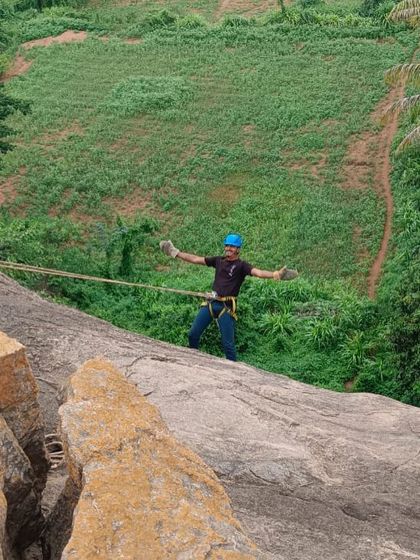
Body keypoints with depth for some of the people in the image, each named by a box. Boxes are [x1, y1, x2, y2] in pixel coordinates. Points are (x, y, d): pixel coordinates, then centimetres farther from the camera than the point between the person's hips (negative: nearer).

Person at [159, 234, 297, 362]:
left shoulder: (241, 265, -3)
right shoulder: (218, 261, 11)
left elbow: (258, 272, -20)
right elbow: (195, 259, 15)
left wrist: (274, 274, -39)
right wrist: (176, 253, 15)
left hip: (226, 307, -5)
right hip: (210, 303, 5)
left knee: (228, 343, -3)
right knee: (193, 334, 10)